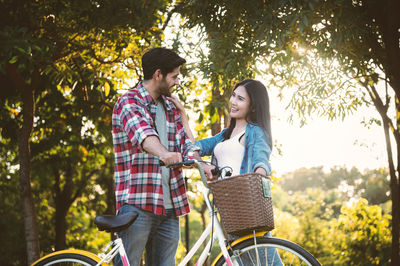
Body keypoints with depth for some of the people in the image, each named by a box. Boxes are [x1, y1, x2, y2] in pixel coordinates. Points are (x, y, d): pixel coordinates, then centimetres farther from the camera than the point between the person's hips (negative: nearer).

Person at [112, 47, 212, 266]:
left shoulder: (170, 108, 20)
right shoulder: (128, 102, -4)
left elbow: (185, 143, 11)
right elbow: (142, 133, -24)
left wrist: (208, 169, -9)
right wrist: (163, 153, -45)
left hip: (169, 206, 7)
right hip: (137, 204, -7)